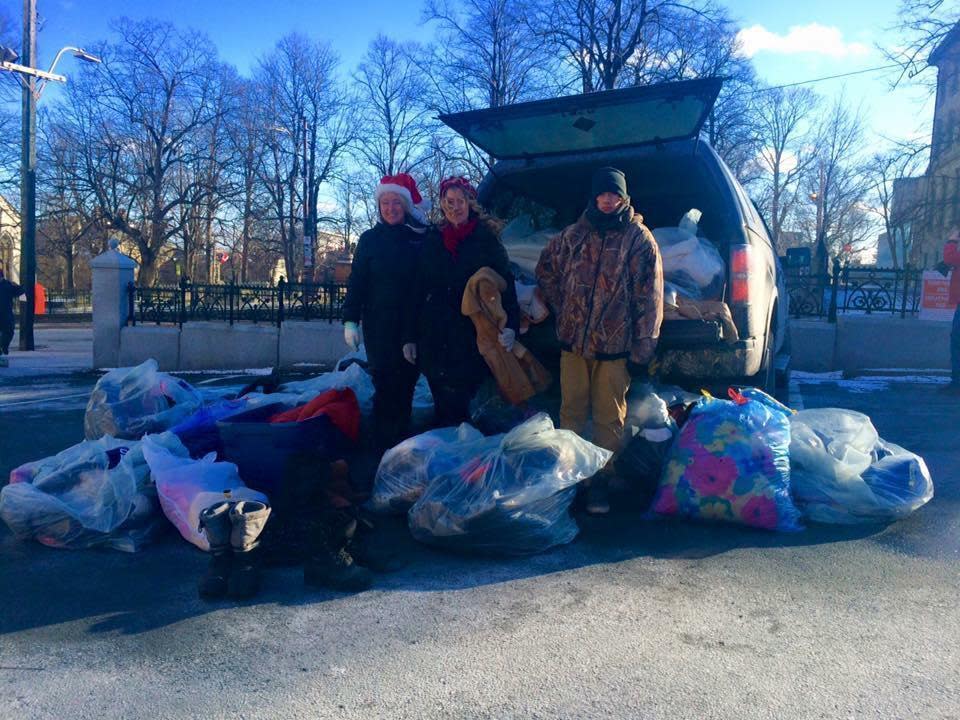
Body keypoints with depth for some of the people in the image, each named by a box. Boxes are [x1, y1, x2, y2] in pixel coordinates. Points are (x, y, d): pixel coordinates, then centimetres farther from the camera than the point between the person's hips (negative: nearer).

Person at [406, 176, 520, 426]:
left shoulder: (487, 240, 3)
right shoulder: (432, 242, 13)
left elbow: (506, 284, -3)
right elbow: (418, 291, 14)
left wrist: (510, 325, -18)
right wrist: (410, 336, 10)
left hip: (470, 339, -3)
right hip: (434, 339, 4)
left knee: (456, 404, -7)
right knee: (443, 404, 7)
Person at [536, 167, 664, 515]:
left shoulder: (639, 238, 0)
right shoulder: (573, 235, 9)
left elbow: (650, 297, -3)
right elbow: (545, 270, 25)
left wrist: (643, 348, -7)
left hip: (615, 345, -3)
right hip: (573, 341, 3)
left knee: (609, 418, 3)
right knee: (571, 411, 9)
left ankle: (600, 479, 14)